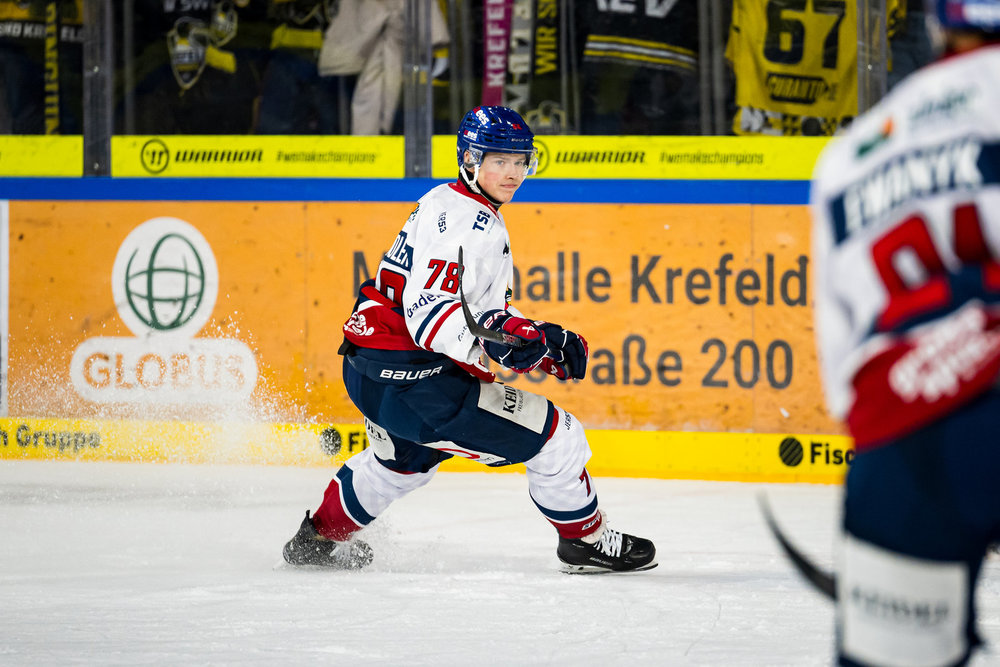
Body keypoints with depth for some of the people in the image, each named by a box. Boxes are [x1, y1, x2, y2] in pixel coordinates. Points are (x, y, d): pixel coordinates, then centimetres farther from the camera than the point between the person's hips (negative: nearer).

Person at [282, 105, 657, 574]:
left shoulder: (449, 204, 16)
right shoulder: (465, 221, -17)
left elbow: (480, 309, 24)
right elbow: (427, 312, -29)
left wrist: (544, 343, 13)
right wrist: (491, 338, -43)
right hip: (411, 377, -11)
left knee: (406, 457, 41)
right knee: (555, 438, -7)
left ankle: (320, 537, 53)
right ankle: (586, 543, 9)